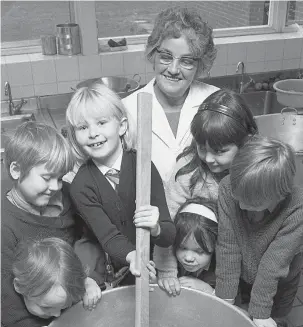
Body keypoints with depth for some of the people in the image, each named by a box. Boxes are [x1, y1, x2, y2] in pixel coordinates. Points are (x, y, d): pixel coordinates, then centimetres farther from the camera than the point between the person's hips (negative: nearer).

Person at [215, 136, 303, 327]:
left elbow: (274, 262, -29)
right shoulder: (228, 188, -29)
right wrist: (225, 297, -21)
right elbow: (228, 245, -25)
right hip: (244, 275, 2)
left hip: (279, 282, -1)